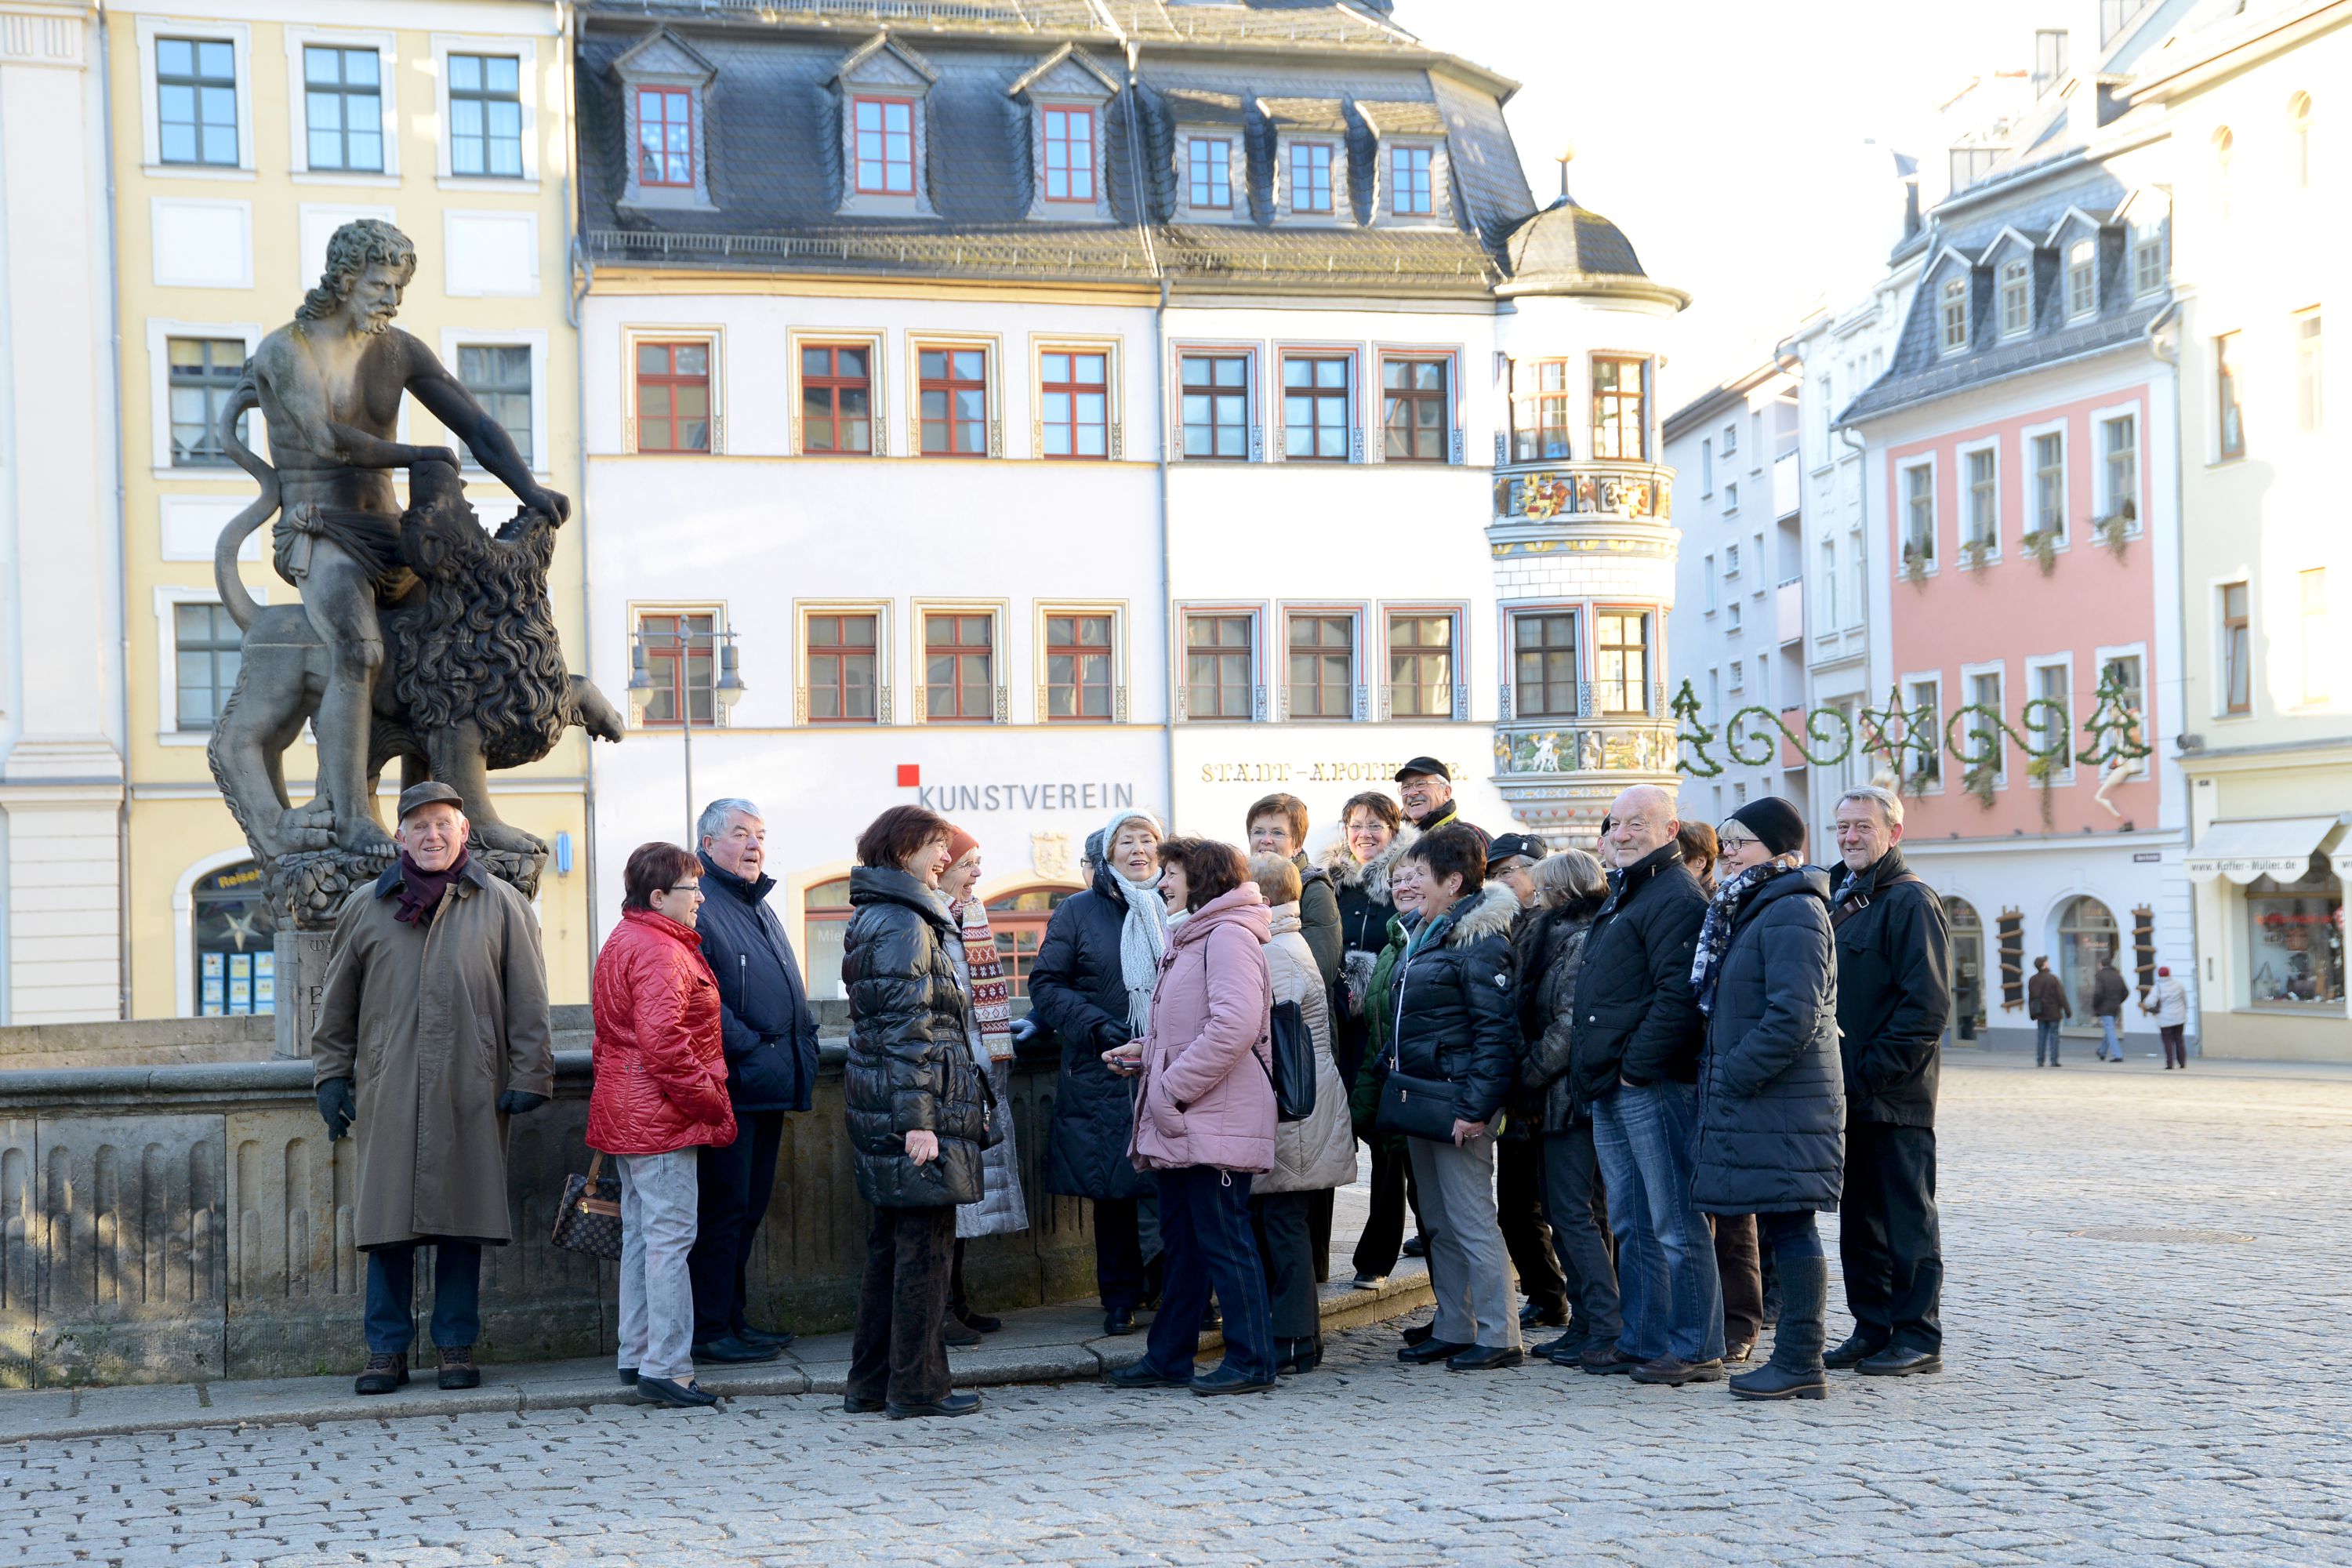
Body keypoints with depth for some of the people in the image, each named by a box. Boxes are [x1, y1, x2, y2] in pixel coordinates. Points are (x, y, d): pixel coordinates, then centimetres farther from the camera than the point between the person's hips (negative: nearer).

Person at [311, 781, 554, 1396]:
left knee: (462, 1219, 3)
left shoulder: (500, 906, 6)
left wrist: (529, 1077, 1)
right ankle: (386, 1350, 10)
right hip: (388, 1092, 1)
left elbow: (529, 1001, 6)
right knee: (387, 1222, 1)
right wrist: (331, 1075, 11)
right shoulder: (365, 908, 10)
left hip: (470, 1092, -1)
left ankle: (457, 1346, 13)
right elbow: (337, 1001, 16)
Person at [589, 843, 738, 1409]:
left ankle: (636, 1356, 21)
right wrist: (707, 1098, -16)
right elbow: (662, 1039, -25)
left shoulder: (620, 943, 17)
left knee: (640, 1234, 15)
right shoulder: (660, 952, -17)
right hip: (663, 1118, -11)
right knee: (671, 1237, -8)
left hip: (625, 1116, 11)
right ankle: (666, 1368, -7)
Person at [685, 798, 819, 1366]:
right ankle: (711, 1329, -2)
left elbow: (791, 991, 28)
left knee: (750, 1206, 13)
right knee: (724, 1206, -7)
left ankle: (733, 1316, 21)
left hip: (770, 1085, 9)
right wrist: (748, 1046, -18)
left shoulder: (760, 908, 22)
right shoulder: (697, 907, -8)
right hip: (731, 1084, -9)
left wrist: (804, 1043, 14)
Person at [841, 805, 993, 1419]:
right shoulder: (904, 925, -14)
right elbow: (905, 1029, -20)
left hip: (881, 1111, 10)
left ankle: (870, 1383, 20)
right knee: (925, 1246, -3)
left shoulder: (873, 919, 17)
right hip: (909, 1110, -10)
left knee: (890, 1246, 14)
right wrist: (918, 1121, -22)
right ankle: (917, 1386, 2)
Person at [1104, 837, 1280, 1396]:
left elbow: (1234, 1027, -25)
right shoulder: (1189, 939, 20)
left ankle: (1251, 1361, 3)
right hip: (1180, 1125, 10)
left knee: (1223, 1240, -4)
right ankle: (1168, 1358, 21)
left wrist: (1173, 1088, -21)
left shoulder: (1227, 937, -13)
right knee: (1181, 1241, 14)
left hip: (1215, 1122, -10)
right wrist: (1146, 1056, 12)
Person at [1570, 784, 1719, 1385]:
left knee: (1675, 1224, -6)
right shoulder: (1621, 895, 20)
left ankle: (1695, 1350, -1)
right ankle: (1641, 1341, 21)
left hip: (1654, 1086, -10)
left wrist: (1637, 1064, -19)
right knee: (1632, 1224, 14)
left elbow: (1678, 995, -21)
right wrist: (1593, 1069, 18)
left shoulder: (1677, 897, -12)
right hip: (1610, 1088, 10)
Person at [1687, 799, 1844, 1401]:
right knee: (1780, 1229, 11)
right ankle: (1792, 1357, 15)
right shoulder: (1753, 910, 19)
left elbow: (1794, 1016, -22)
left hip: (1782, 1104, -10)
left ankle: (1801, 1365, -3)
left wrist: (1733, 1076, -17)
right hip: (1757, 1101, 10)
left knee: (1790, 1228, -6)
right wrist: (1719, 1075, 15)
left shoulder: (1792, 913, -13)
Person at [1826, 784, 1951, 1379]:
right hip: (1847, 1097, 8)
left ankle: (1918, 1338, 5)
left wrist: (1872, 1072, -18)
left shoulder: (1910, 901, -9)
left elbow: (1927, 1006, -17)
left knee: (1906, 1219, -1)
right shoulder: (1841, 901, 17)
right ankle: (1873, 1331, 20)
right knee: (1859, 1220, 12)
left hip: (1893, 1099, -8)